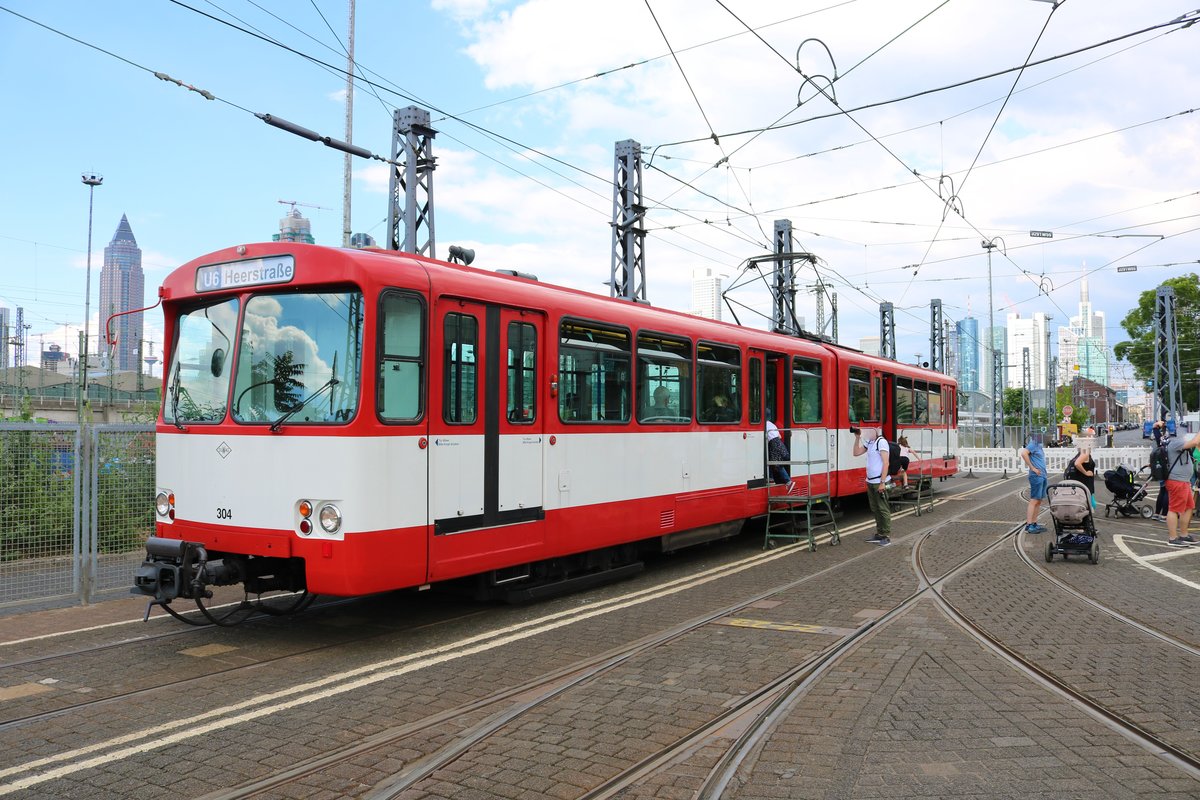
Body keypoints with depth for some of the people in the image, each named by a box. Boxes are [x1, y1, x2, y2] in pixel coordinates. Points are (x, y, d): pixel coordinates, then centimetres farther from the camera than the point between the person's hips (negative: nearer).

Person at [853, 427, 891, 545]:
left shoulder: (881, 442, -14)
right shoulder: (869, 442, 11)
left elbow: (885, 463, -17)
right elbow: (856, 453, 19)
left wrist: (882, 482, -19)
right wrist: (857, 438, 8)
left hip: (879, 482, -9)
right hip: (870, 482, 9)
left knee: (883, 509, -3)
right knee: (875, 509, 14)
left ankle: (887, 536, 2)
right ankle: (879, 534, 22)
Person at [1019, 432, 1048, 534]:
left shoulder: (1038, 446, 15)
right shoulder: (1032, 445, -11)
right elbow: (1023, 453, -28)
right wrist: (1032, 468, -20)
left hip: (1042, 476, 9)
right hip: (1036, 476, -9)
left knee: (1039, 501, 11)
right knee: (1034, 501, -9)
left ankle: (1034, 524, 17)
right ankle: (1028, 526, -8)